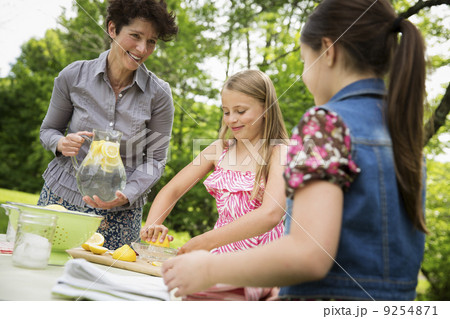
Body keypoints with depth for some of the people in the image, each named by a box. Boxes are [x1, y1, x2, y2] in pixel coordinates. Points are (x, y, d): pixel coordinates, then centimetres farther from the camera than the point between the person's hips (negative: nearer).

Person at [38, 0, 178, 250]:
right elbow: (48, 130, 7)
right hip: (62, 196, 1)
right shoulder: (74, 76, -5)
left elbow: (155, 159, -5)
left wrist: (126, 195, -20)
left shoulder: (158, 94, -8)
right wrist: (62, 143, -16)